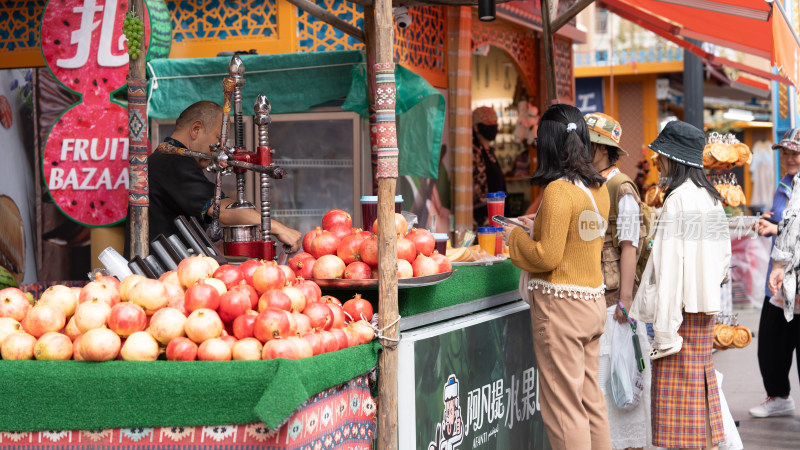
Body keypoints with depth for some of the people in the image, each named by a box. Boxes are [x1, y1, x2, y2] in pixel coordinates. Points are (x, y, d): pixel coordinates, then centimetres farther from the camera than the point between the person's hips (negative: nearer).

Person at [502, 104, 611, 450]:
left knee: (562, 404, 0)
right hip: (593, 300, 8)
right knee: (590, 398, 17)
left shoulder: (558, 191, -16)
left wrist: (516, 238, -1)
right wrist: (538, 228, 24)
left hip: (560, 303, -8)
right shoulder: (599, 188, 6)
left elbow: (548, 257, -18)